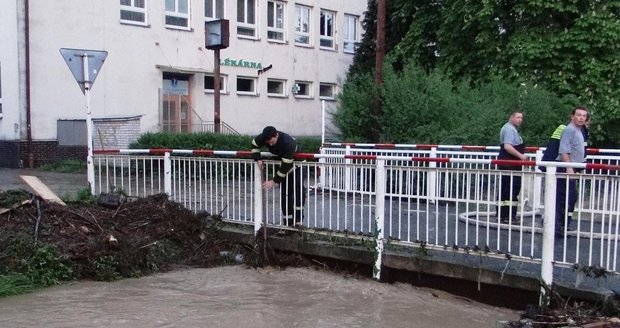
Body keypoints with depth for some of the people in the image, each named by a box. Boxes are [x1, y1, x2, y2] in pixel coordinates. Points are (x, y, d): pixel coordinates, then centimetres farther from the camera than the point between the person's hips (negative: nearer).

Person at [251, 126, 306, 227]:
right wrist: (258, 159, -16)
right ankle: (288, 223, 3)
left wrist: (274, 181, -33)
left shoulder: (288, 143, -41)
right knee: (284, 193, 1)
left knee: (299, 190, -21)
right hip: (280, 161, 5)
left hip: (295, 163, -5)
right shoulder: (263, 137, -23)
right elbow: (254, 144, 0)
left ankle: (298, 221, -20)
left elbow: (286, 166, -38)